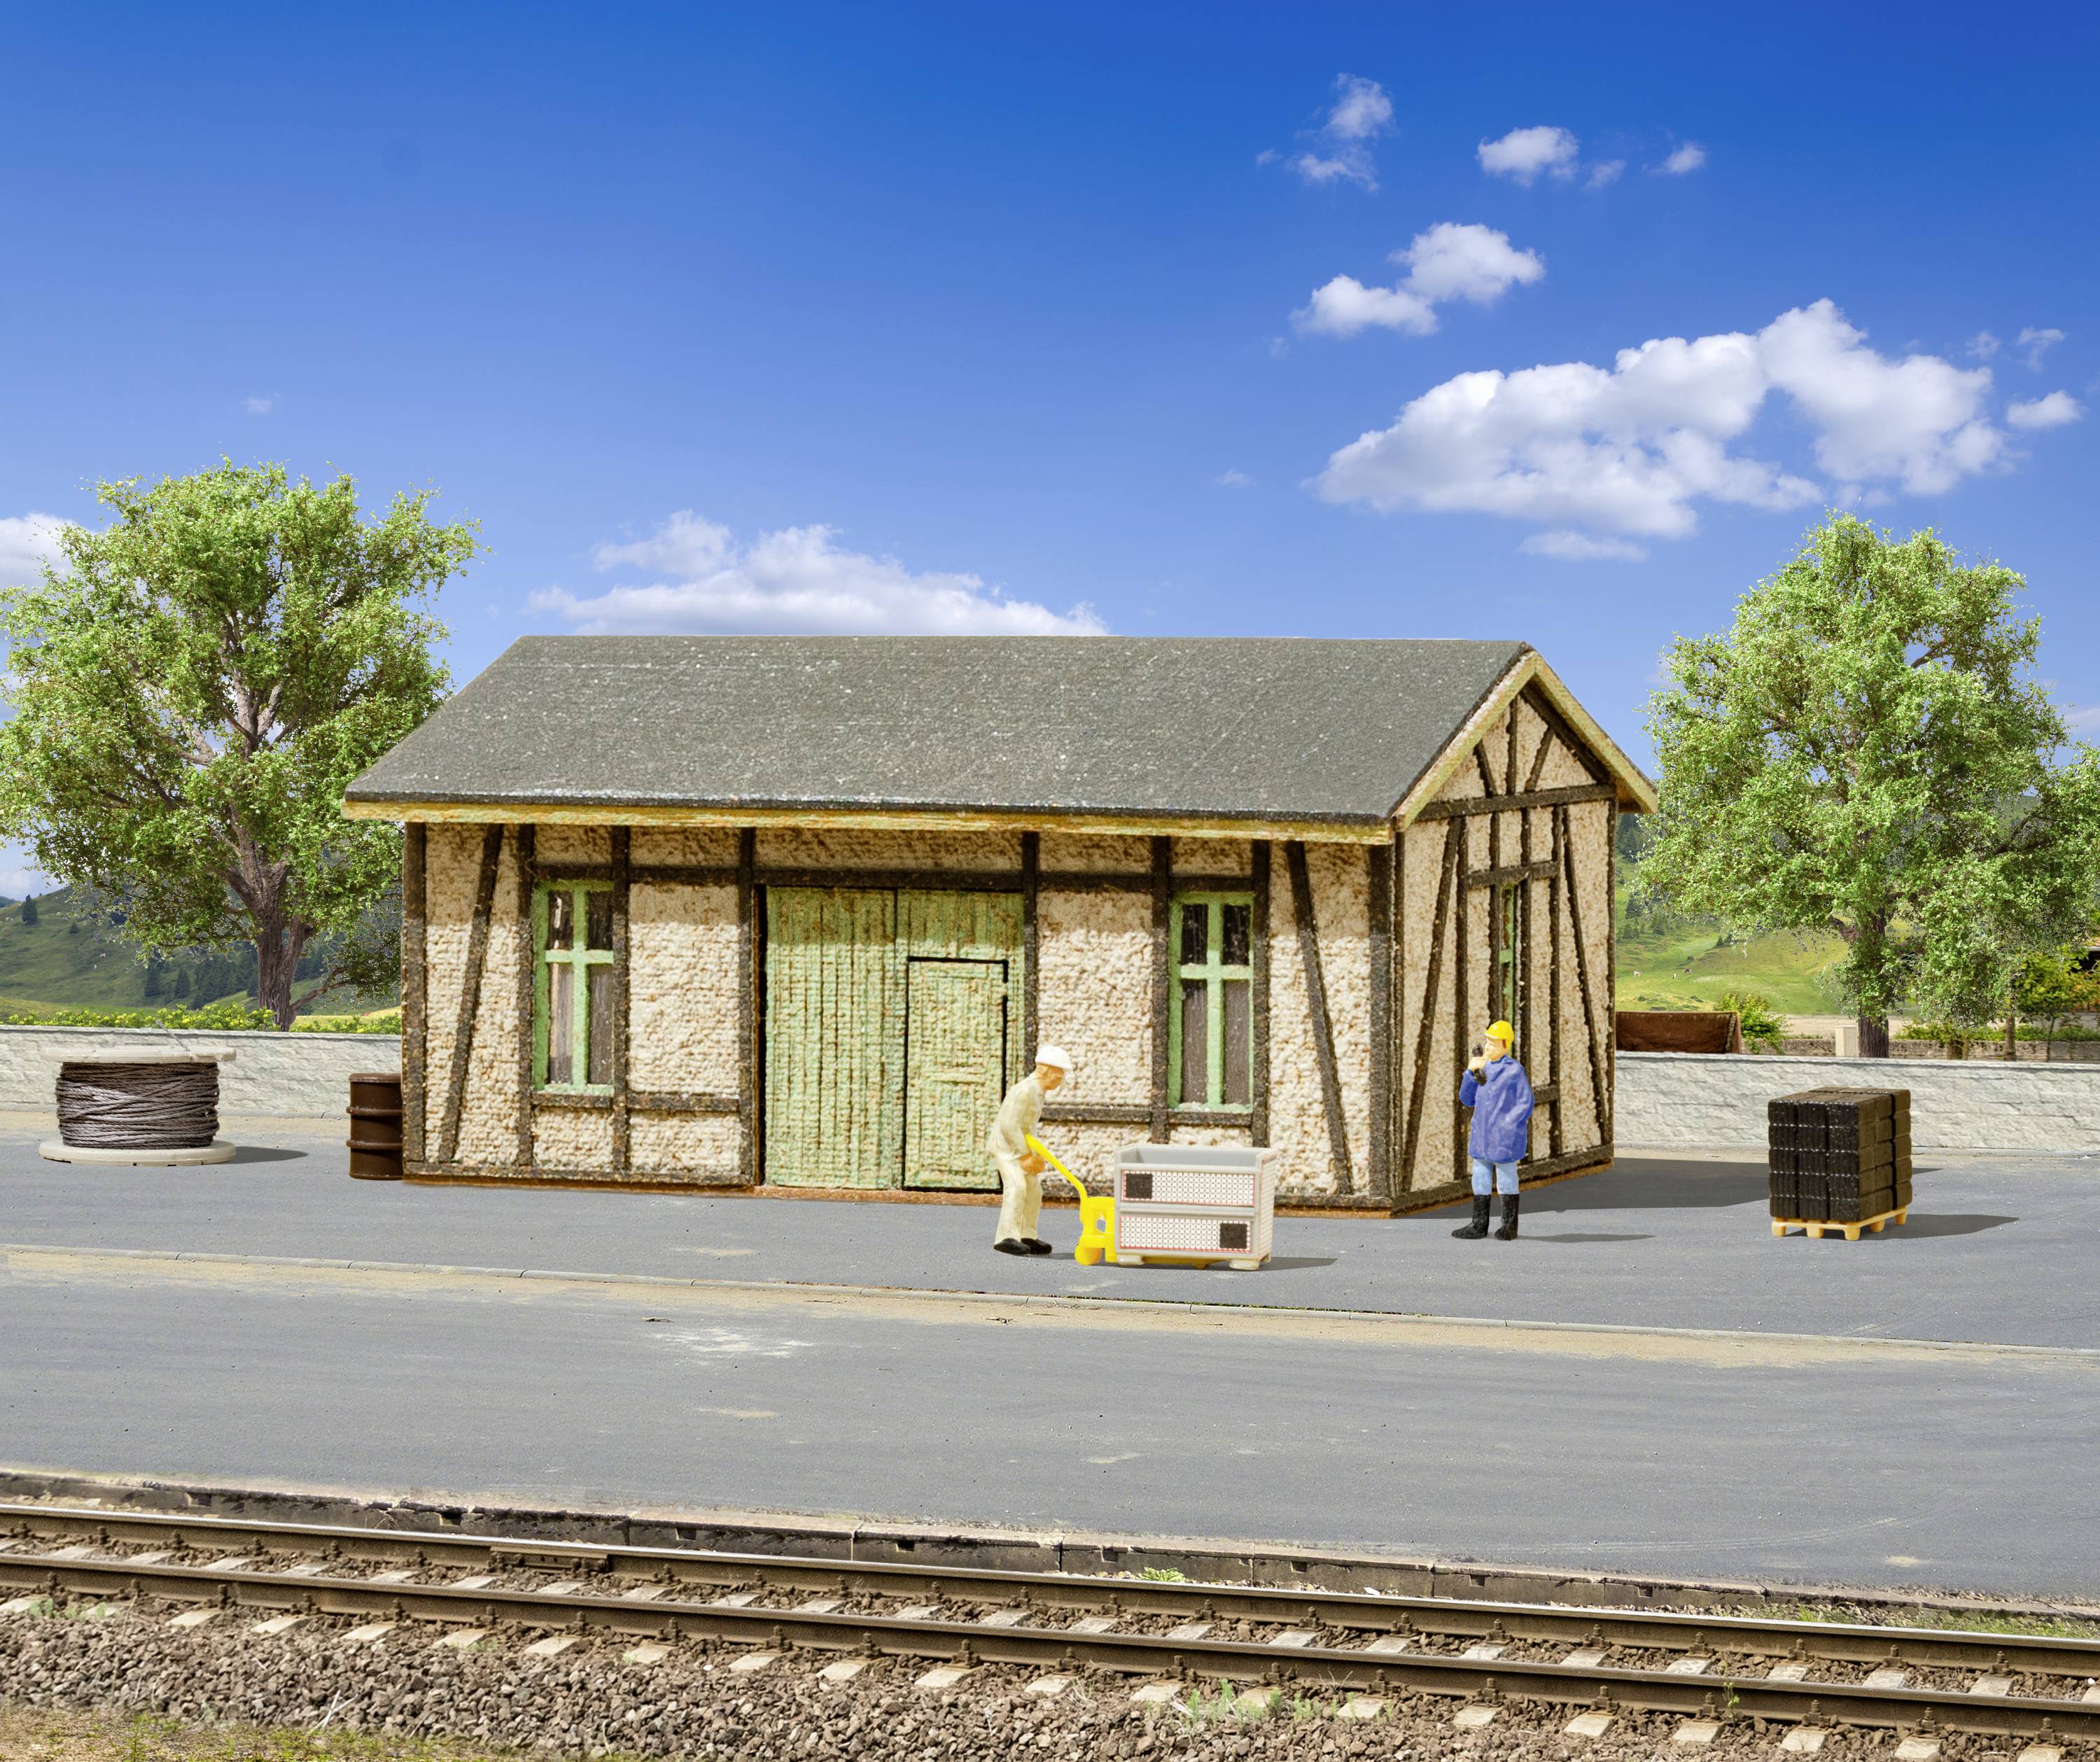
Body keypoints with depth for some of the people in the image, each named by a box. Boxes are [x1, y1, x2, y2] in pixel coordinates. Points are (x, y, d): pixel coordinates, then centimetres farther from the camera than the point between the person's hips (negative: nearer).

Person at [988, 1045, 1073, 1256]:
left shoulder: (1039, 1092, 9)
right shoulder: (1024, 1091, -23)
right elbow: (1009, 1126, -26)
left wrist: (1032, 1155, 10)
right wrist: (1026, 1154, -22)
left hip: (1020, 1145, 10)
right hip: (1004, 1144, -10)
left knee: (1034, 1189, 11)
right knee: (1016, 1185, -23)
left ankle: (1028, 1237, 18)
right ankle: (1006, 1237, -25)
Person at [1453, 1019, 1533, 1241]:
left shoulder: (1515, 1070, -9)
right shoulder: (1482, 1069, 8)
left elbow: (1525, 1103, -9)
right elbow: (1467, 1098, 8)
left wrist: (1508, 1125, -17)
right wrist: (1470, 1072, -5)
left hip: (1504, 1138, -7)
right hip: (1482, 1135, 7)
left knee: (1506, 1181, 3)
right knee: (1480, 1180, 10)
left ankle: (1510, 1227, 12)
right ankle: (1479, 1225, 17)